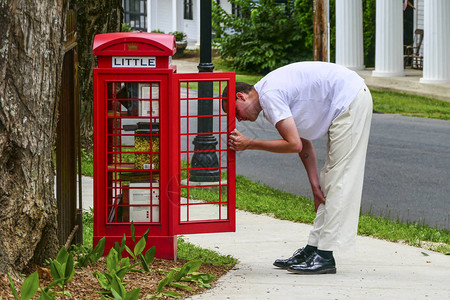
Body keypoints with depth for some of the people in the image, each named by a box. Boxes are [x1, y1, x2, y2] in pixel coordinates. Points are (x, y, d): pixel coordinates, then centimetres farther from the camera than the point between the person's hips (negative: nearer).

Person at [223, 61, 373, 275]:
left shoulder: (269, 96, -16)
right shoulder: (270, 94, 15)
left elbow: (294, 144, -19)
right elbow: (304, 143, 17)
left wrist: (249, 144, -11)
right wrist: (315, 184, 10)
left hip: (351, 100, -11)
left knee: (339, 178, -10)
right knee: (331, 178, 11)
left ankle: (324, 257, -10)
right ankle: (313, 248, 15)